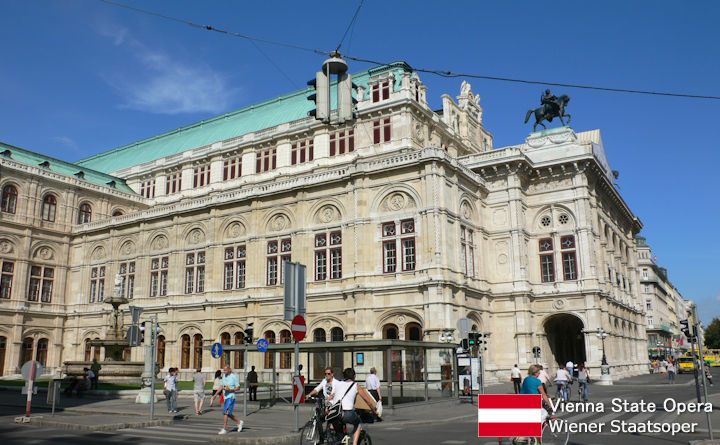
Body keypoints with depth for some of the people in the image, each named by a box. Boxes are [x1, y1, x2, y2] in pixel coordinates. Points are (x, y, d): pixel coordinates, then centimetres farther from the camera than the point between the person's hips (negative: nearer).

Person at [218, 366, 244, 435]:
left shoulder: (234, 377, -10)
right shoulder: (224, 375, 9)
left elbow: (238, 387, -8)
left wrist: (230, 389, -20)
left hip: (231, 397, -8)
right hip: (225, 397, 8)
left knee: (225, 413, -13)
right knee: (228, 414, 12)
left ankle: (224, 429, -8)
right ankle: (239, 422, 30)